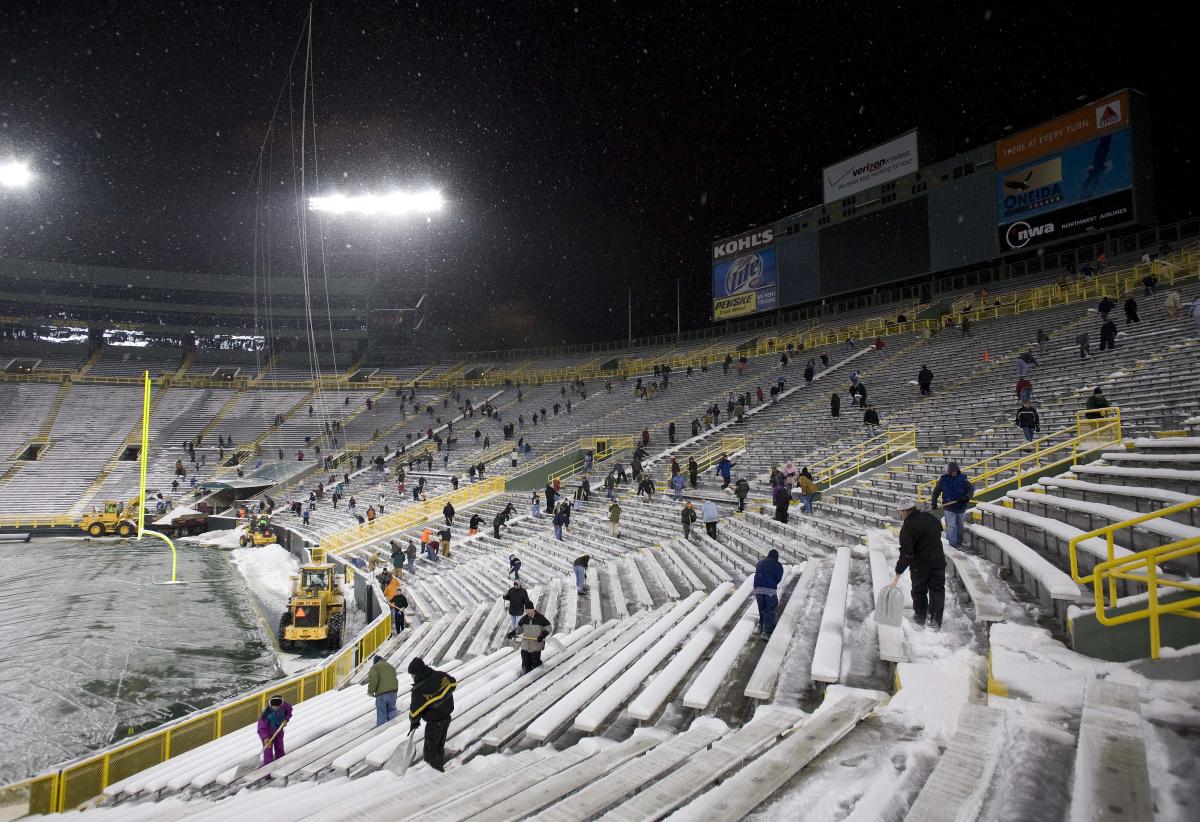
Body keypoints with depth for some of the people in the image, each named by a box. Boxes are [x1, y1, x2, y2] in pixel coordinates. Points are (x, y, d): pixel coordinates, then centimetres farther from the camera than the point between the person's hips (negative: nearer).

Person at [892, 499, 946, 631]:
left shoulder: (908, 527, -21)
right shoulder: (930, 517, 1)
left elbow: (906, 553, -25)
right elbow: (940, 530, 20)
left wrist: (898, 574, -22)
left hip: (920, 565, -5)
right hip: (938, 562, 5)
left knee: (919, 591, 13)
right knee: (937, 591, 10)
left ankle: (920, 619, 27)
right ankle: (935, 623, 10)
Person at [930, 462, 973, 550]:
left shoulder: (963, 478, -1)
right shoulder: (943, 479, -3)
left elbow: (971, 488, -7)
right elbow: (936, 491, 7)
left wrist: (967, 497, -26)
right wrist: (934, 503, 3)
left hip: (960, 506, 2)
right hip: (949, 507, -2)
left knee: (959, 526, 13)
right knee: (951, 526, -11)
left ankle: (959, 543, 27)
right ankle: (952, 544, -9)